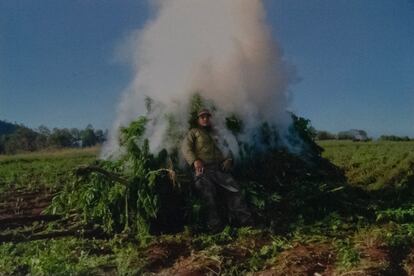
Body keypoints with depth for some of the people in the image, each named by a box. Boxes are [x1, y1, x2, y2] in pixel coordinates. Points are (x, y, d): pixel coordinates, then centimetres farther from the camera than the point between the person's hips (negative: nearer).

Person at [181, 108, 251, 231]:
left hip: (220, 168, 3)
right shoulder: (193, 132, 22)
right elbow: (185, 148, 6)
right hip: (202, 168, -3)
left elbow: (227, 149, 29)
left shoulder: (216, 133, 33)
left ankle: (243, 219, -27)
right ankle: (215, 223, -29)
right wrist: (195, 160, -12)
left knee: (233, 188, -20)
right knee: (208, 191, -27)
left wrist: (228, 160, 6)